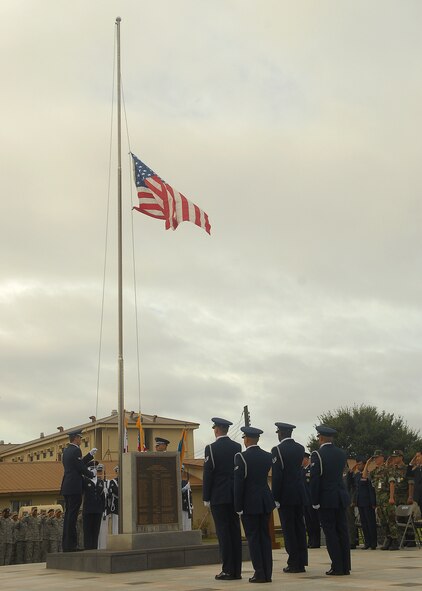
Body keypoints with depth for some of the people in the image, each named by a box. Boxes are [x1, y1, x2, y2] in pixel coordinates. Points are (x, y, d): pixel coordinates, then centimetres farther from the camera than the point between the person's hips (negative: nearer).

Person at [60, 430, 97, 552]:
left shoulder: (67, 450, 16)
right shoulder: (75, 450, -12)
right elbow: (81, 467, -14)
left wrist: (90, 455, 27)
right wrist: (91, 475, 1)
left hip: (67, 487, 10)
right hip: (74, 487, -10)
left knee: (68, 515, 11)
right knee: (72, 516, -8)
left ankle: (66, 545, 14)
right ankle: (70, 545, -7)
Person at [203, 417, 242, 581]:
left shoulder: (211, 448, -8)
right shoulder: (237, 447, 6)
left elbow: (208, 474, -9)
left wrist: (206, 498, -3)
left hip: (218, 497, -5)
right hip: (235, 495, 5)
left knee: (223, 532, -2)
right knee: (235, 531, 8)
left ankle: (228, 570, -2)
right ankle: (237, 570, 11)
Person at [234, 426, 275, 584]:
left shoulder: (241, 457, -12)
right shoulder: (268, 456, 5)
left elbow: (239, 483, -12)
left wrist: (238, 506, -8)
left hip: (249, 503, -5)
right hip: (266, 501, 5)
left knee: (253, 537, 1)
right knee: (265, 536, 10)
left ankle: (259, 573, 0)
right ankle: (267, 573, 11)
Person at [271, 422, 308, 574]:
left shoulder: (277, 450, -11)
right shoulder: (300, 448, 8)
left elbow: (276, 475, -13)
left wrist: (275, 497, -10)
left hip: (286, 495, -6)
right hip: (300, 494, 6)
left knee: (288, 529, -1)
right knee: (300, 528, 10)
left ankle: (294, 563, 1)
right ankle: (301, 562, 13)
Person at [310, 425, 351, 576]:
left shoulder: (317, 454, -11)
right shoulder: (342, 453, 7)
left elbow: (315, 479, -14)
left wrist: (315, 501, -8)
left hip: (326, 499, -6)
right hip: (341, 497, 6)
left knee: (330, 532, -1)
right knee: (342, 531, 8)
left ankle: (337, 567, 0)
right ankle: (345, 566, 12)